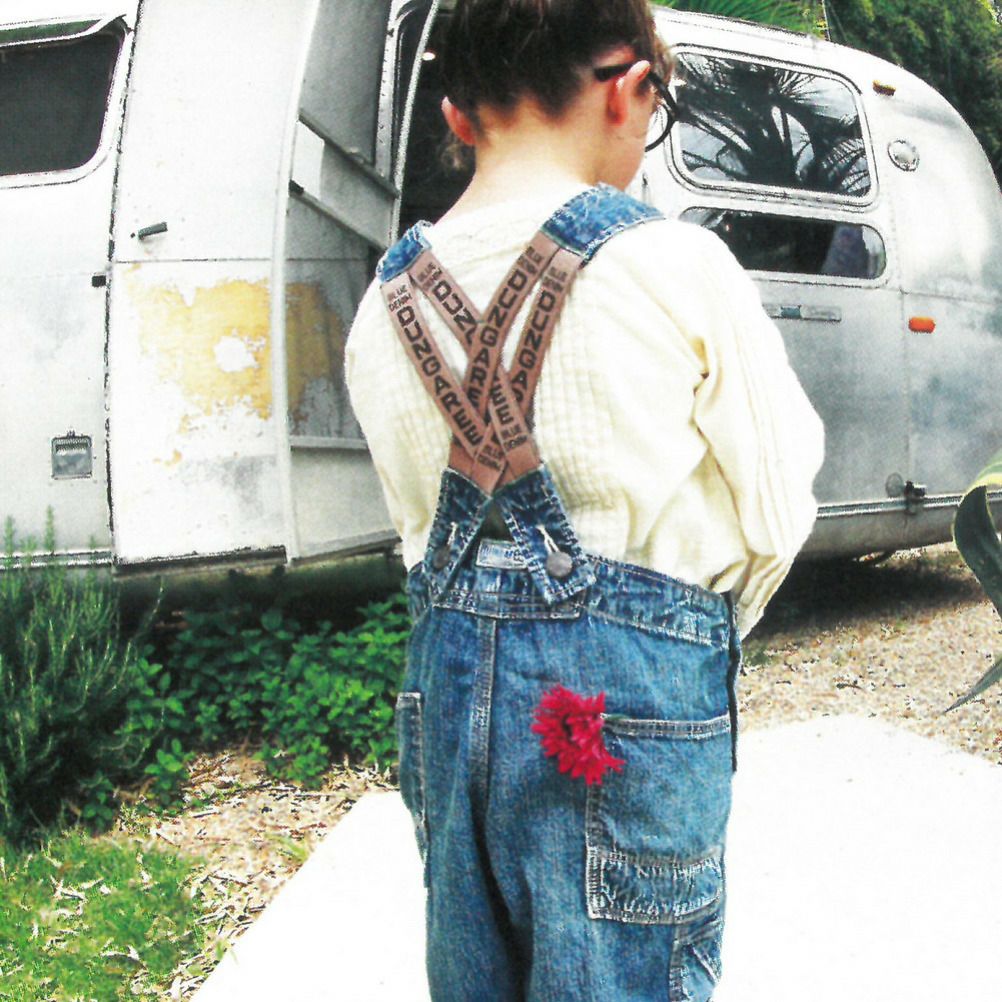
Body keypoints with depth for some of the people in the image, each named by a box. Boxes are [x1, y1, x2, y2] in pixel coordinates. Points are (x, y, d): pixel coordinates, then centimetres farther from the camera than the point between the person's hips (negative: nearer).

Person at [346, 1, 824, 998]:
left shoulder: (387, 304, 5)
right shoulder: (674, 267, -11)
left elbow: (420, 530, 11)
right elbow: (777, 514, -2)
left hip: (448, 680, 5)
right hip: (629, 692, -5)